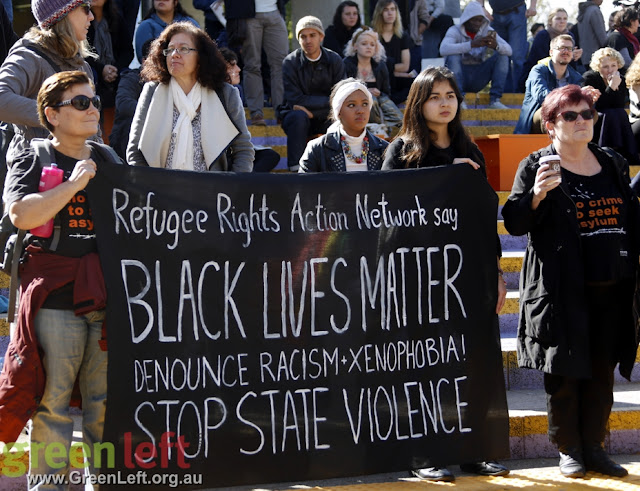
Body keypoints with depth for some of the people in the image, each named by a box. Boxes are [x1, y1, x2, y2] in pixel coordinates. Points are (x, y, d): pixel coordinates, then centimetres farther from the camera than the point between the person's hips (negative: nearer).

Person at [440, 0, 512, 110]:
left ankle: (494, 100, -21)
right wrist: (472, 44, -41)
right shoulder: (455, 31, -10)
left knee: (502, 55, -12)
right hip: (460, 75, -4)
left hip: (478, 79, 4)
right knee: (453, 56, -30)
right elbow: (443, 49, -32)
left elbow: (509, 50, -9)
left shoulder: (487, 31, 2)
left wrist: (496, 46, -33)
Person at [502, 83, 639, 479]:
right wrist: (537, 195, -25)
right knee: (565, 372, 1)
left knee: (602, 371, 9)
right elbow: (514, 223, -7)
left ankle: (594, 446, 20)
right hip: (563, 291, -5)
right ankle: (569, 450, 13)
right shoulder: (536, 167, -3)